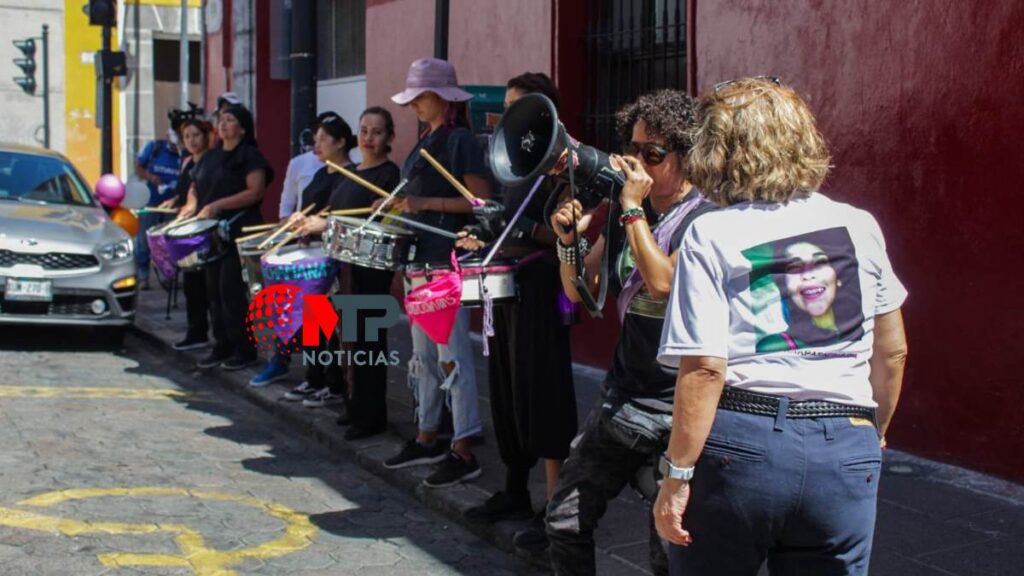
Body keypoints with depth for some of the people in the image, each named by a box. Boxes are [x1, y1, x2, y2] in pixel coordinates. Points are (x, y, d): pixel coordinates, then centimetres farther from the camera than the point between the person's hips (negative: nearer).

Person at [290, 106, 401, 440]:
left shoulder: (389, 174, -8)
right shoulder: (352, 173, 17)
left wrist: (328, 226, -21)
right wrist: (311, 221, 6)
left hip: (372, 267, -8)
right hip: (345, 263, 8)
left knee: (367, 338, -5)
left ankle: (371, 416, 1)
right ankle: (356, 406, 20)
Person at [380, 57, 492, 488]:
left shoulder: (460, 140, -11)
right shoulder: (425, 142, 15)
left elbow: (481, 199, -18)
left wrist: (426, 203, -22)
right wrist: (401, 206, 9)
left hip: (449, 260, -10)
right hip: (421, 257, 10)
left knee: (452, 354, -8)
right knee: (423, 353, 16)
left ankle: (463, 452, -5)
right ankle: (427, 437, 26)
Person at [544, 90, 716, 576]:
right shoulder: (623, 214, 9)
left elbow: (663, 282, -25)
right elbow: (579, 290, 10)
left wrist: (633, 209, -19)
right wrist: (568, 238, -8)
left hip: (680, 408, -7)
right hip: (623, 396, 7)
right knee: (566, 521, 8)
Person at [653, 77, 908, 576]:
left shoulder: (712, 236, -6)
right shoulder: (859, 227, 6)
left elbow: (705, 368, -14)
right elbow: (892, 352, 13)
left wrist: (677, 476, -9)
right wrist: (874, 434, 28)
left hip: (739, 443, -3)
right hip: (843, 452, 3)